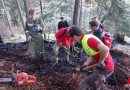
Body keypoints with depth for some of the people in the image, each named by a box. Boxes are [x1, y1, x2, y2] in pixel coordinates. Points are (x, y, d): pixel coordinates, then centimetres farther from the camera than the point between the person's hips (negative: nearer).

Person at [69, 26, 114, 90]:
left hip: (104, 68, -10)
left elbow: (105, 49, -36)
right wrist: (85, 65, -2)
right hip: (100, 66, 10)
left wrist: (101, 62, -23)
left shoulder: (88, 40, -26)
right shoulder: (86, 38, 6)